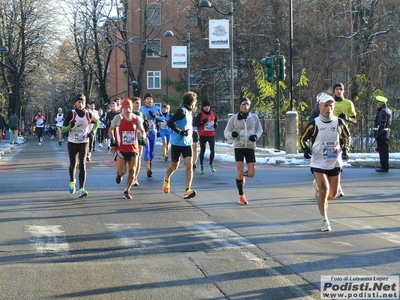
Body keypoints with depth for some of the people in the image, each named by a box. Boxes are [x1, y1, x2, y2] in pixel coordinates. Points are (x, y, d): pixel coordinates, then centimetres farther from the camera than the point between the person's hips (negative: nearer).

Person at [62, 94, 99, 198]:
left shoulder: (88, 114, -1)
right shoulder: (71, 114, -8)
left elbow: (97, 122, 19)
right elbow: (63, 129, -9)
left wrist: (93, 131, 2)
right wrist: (70, 126, -29)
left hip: (84, 143, 0)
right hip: (72, 143, 0)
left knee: (82, 165, -14)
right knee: (73, 164, 15)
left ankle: (81, 189, -19)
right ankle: (72, 182, 46)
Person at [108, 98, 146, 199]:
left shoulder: (136, 119, 1)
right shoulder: (118, 118, -5)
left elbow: (142, 131, 13)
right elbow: (111, 130, 8)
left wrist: (143, 137, -8)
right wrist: (112, 139, -8)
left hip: (133, 149, 2)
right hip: (121, 149, -2)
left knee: (132, 171, 0)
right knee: (122, 171, -10)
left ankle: (127, 190, 17)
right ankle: (119, 175, 28)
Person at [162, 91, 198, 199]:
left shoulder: (189, 112, 10)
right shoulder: (182, 111, -16)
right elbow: (170, 123, -25)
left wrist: (191, 131, 10)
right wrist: (181, 132, -25)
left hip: (187, 143, 6)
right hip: (177, 143, -6)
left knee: (189, 166, -10)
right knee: (174, 166, 11)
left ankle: (188, 190, -15)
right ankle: (166, 180, 42)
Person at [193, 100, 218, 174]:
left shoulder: (213, 114, 5)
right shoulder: (200, 114, -7)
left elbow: (216, 120, 24)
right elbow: (194, 123, -10)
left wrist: (216, 124, 3)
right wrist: (202, 122, -23)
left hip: (211, 135, 3)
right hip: (203, 135, -3)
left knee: (212, 150, 0)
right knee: (202, 150, 2)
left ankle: (211, 165, 21)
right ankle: (201, 166, 12)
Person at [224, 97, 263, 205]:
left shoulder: (254, 117, 3)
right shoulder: (233, 119, 0)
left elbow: (259, 130, 15)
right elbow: (226, 133, 5)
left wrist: (256, 136, -7)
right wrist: (232, 134, -18)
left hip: (250, 147, 1)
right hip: (238, 147, -1)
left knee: (251, 174, -5)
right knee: (239, 173, -8)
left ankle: (243, 175, 33)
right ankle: (241, 196, 7)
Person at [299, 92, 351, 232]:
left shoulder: (339, 122, -1)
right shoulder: (314, 124, -9)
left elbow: (347, 137, 16)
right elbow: (303, 139, 3)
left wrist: (345, 150, 1)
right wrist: (306, 150, -14)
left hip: (335, 163, 3)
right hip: (318, 163, -3)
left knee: (333, 194, 7)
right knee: (324, 190, -18)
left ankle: (318, 185, 42)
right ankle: (324, 220, -2)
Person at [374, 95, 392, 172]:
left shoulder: (383, 112, -16)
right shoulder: (387, 110, 17)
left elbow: (382, 125, -22)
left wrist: (377, 134, -22)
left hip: (382, 134, -11)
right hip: (386, 134, 11)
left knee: (382, 150, -7)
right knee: (384, 150, 14)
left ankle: (384, 167, -6)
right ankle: (385, 166, 21)